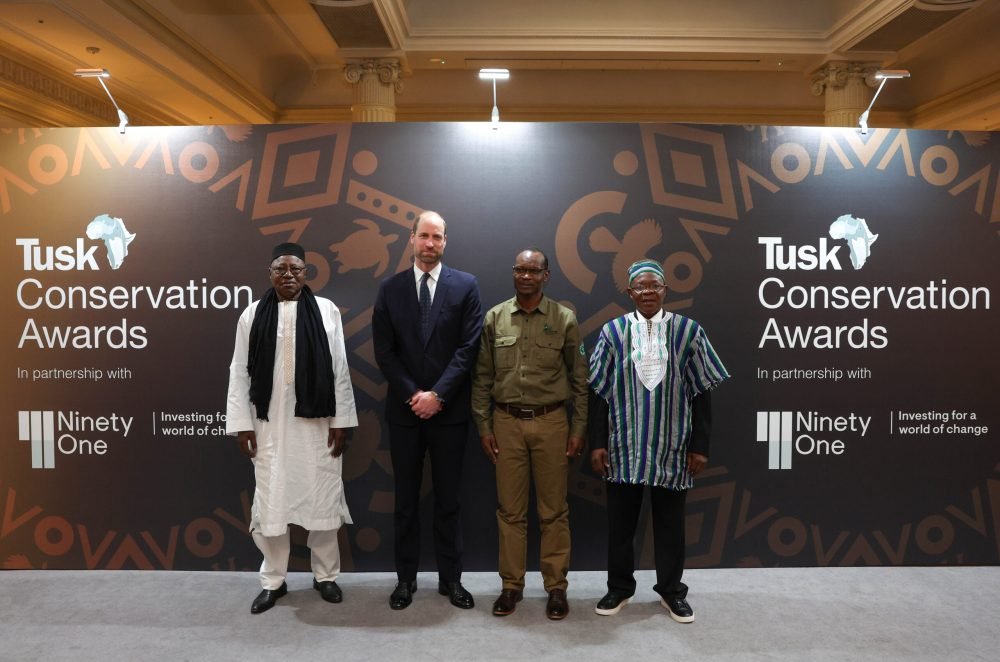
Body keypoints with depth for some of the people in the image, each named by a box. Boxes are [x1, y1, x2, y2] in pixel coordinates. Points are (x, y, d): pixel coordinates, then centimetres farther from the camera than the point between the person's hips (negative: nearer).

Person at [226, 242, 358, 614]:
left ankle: (325, 576, 26)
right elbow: (240, 373, 3)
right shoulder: (253, 315, 2)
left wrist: (340, 422, -3)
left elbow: (340, 370, -1)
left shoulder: (326, 310, -1)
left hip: (317, 422, -1)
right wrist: (242, 424, -1)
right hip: (270, 424, 1)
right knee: (270, 501, 8)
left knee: (322, 498, 8)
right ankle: (273, 581, 26)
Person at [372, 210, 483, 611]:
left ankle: (450, 578, 22)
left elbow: (469, 347, -6)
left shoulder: (465, 286, 0)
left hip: (449, 410, -1)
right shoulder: (390, 288, 5)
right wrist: (413, 394, -10)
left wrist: (437, 394, -13)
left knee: (448, 499, 9)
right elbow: (384, 352, 0)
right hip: (404, 409, 1)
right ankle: (406, 578, 23)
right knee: (406, 499, 11)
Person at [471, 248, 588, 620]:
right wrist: (484, 426, 2)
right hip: (507, 423, 1)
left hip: (551, 422, -1)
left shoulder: (564, 319, -1)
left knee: (553, 510, 7)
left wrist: (579, 429, -1)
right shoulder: (494, 318, 3)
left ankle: (556, 586, 21)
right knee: (510, 509, 9)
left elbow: (579, 378, 2)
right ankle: (512, 585, 22)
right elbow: (482, 378, 6)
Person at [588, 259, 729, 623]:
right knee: (620, 520, 12)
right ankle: (619, 587, 30)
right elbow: (599, 392, 0)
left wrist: (700, 445, -3)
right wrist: (597, 443, -4)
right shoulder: (613, 331, -1)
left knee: (670, 521, 13)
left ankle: (671, 590, 31)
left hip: (672, 447, 0)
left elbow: (701, 392, 0)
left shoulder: (688, 331, -1)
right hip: (624, 446, 0)